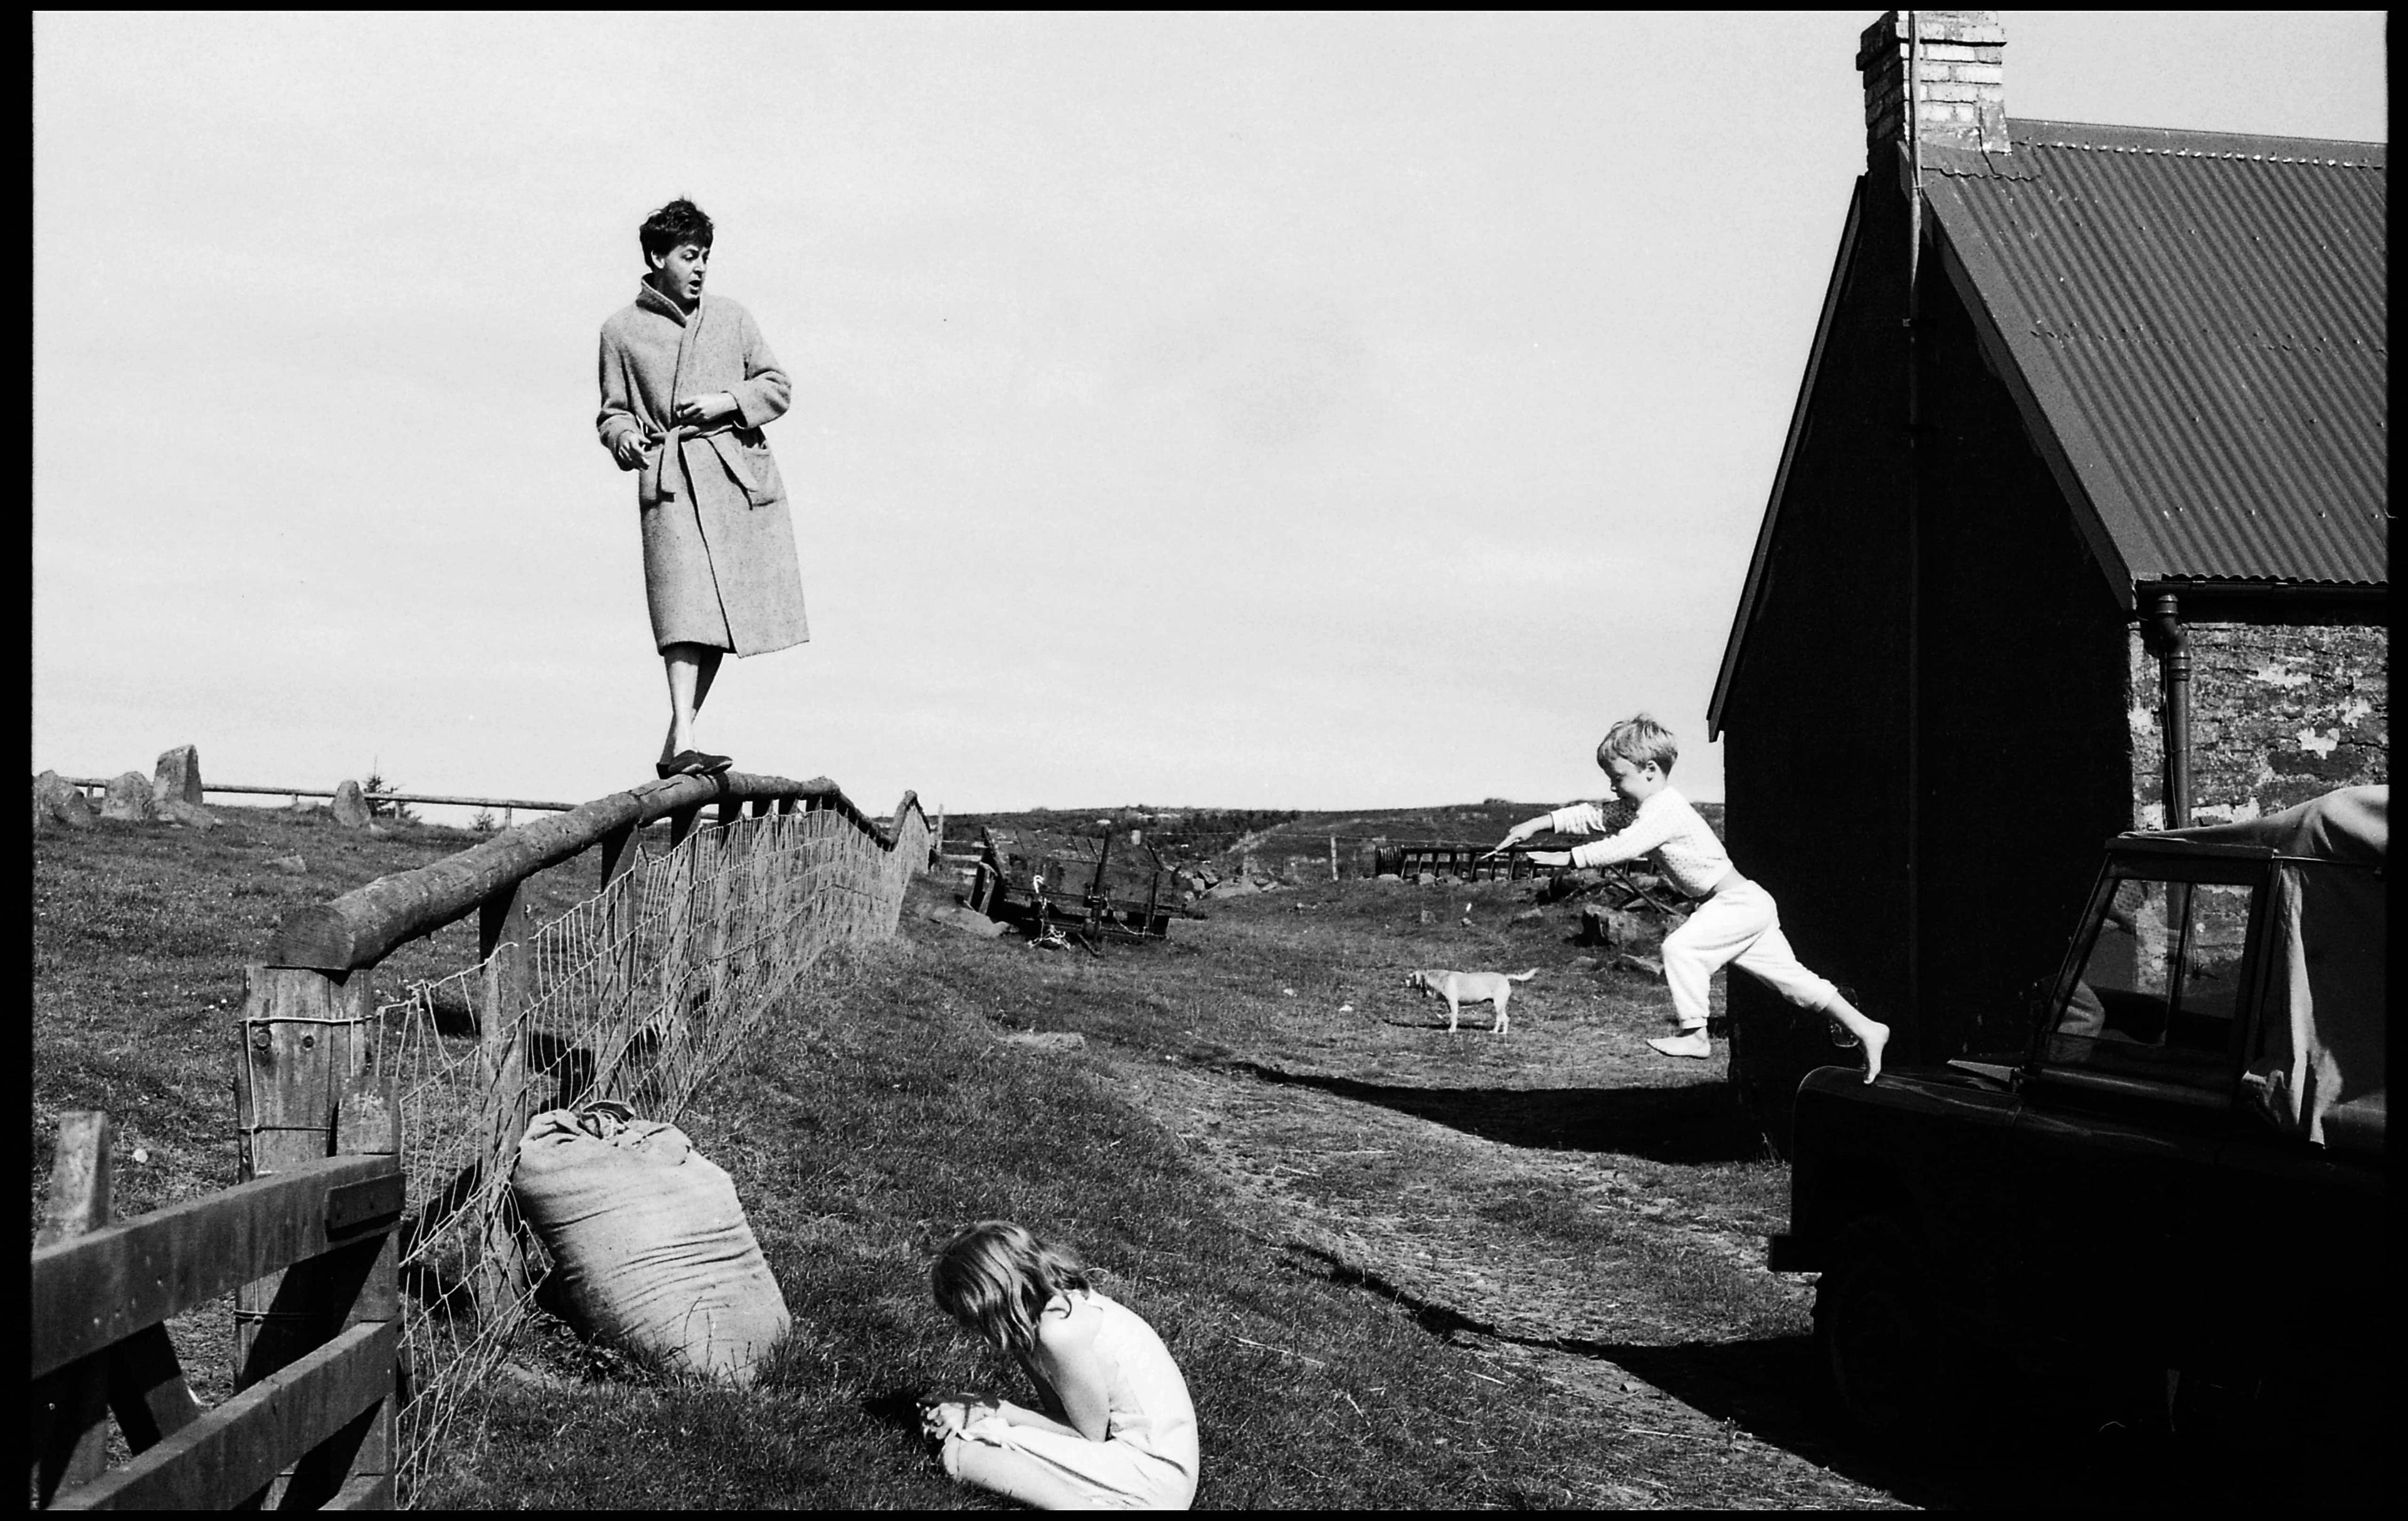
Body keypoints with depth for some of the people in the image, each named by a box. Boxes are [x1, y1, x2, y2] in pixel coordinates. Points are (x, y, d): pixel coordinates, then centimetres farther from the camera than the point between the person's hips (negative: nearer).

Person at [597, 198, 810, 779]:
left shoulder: (732, 318, 13)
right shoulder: (621, 330, 9)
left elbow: (776, 386, 13)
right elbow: (614, 410, 12)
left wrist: (727, 401, -5)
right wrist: (624, 438, -10)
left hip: (740, 472, 4)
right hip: (672, 480, -3)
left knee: (725, 613, 3)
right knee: (685, 608, -19)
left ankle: (677, 743, 12)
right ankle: (683, 745, -24)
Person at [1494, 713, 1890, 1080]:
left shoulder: (1666, 811, -19)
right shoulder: (1654, 807, 11)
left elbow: (1622, 847, -29)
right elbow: (1596, 816, 13)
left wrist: (1569, 858, -26)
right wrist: (1538, 824, 7)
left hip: (1738, 901, -10)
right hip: (1749, 906, 10)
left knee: (1681, 947, -21)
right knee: (1790, 976, 10)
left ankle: (1694, 1034, -15)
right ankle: (1865, 1028, 14)